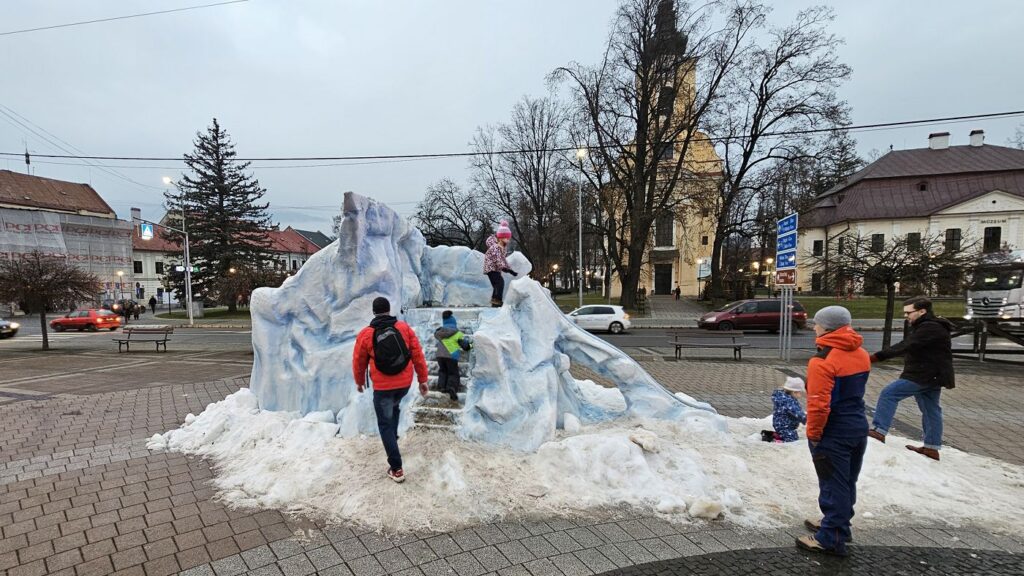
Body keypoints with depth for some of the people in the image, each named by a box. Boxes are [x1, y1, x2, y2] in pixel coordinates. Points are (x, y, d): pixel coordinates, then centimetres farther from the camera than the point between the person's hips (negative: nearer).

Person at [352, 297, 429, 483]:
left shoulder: (365, 334, -7)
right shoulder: (404, 327, -4)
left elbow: (359, 362, 4)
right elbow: (417, 355, -3)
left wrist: (359, 381, 22)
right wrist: (423, 379, 6)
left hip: (382, 387, -3)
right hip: (405, 383, 3)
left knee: (385, 424, 7)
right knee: (394, 407, 34)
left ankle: (396, 469, 5)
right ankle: (392, 438, 47)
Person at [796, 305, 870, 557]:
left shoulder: (823, 361, -22)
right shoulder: (861, 355, 6)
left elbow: (819, 404, -25)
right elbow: (854, 390, 15)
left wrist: (813, 434, -14)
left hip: (834, 432, -8)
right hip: (859, 426, 9)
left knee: (833, 485, 2)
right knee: (847, 482, 19)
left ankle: (831, 539, 13)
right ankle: (837, 524, 35)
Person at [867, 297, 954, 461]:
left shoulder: (930, 328, -21)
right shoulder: (927, 326, 14)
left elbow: (905, 346, -32)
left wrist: (877, 356, -39)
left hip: (921, 376, -11)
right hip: (933, 376, 11)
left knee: (889, 394, -12)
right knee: (931, 410, 15)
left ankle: (879, 430, -13)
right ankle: (931, 447, 24)